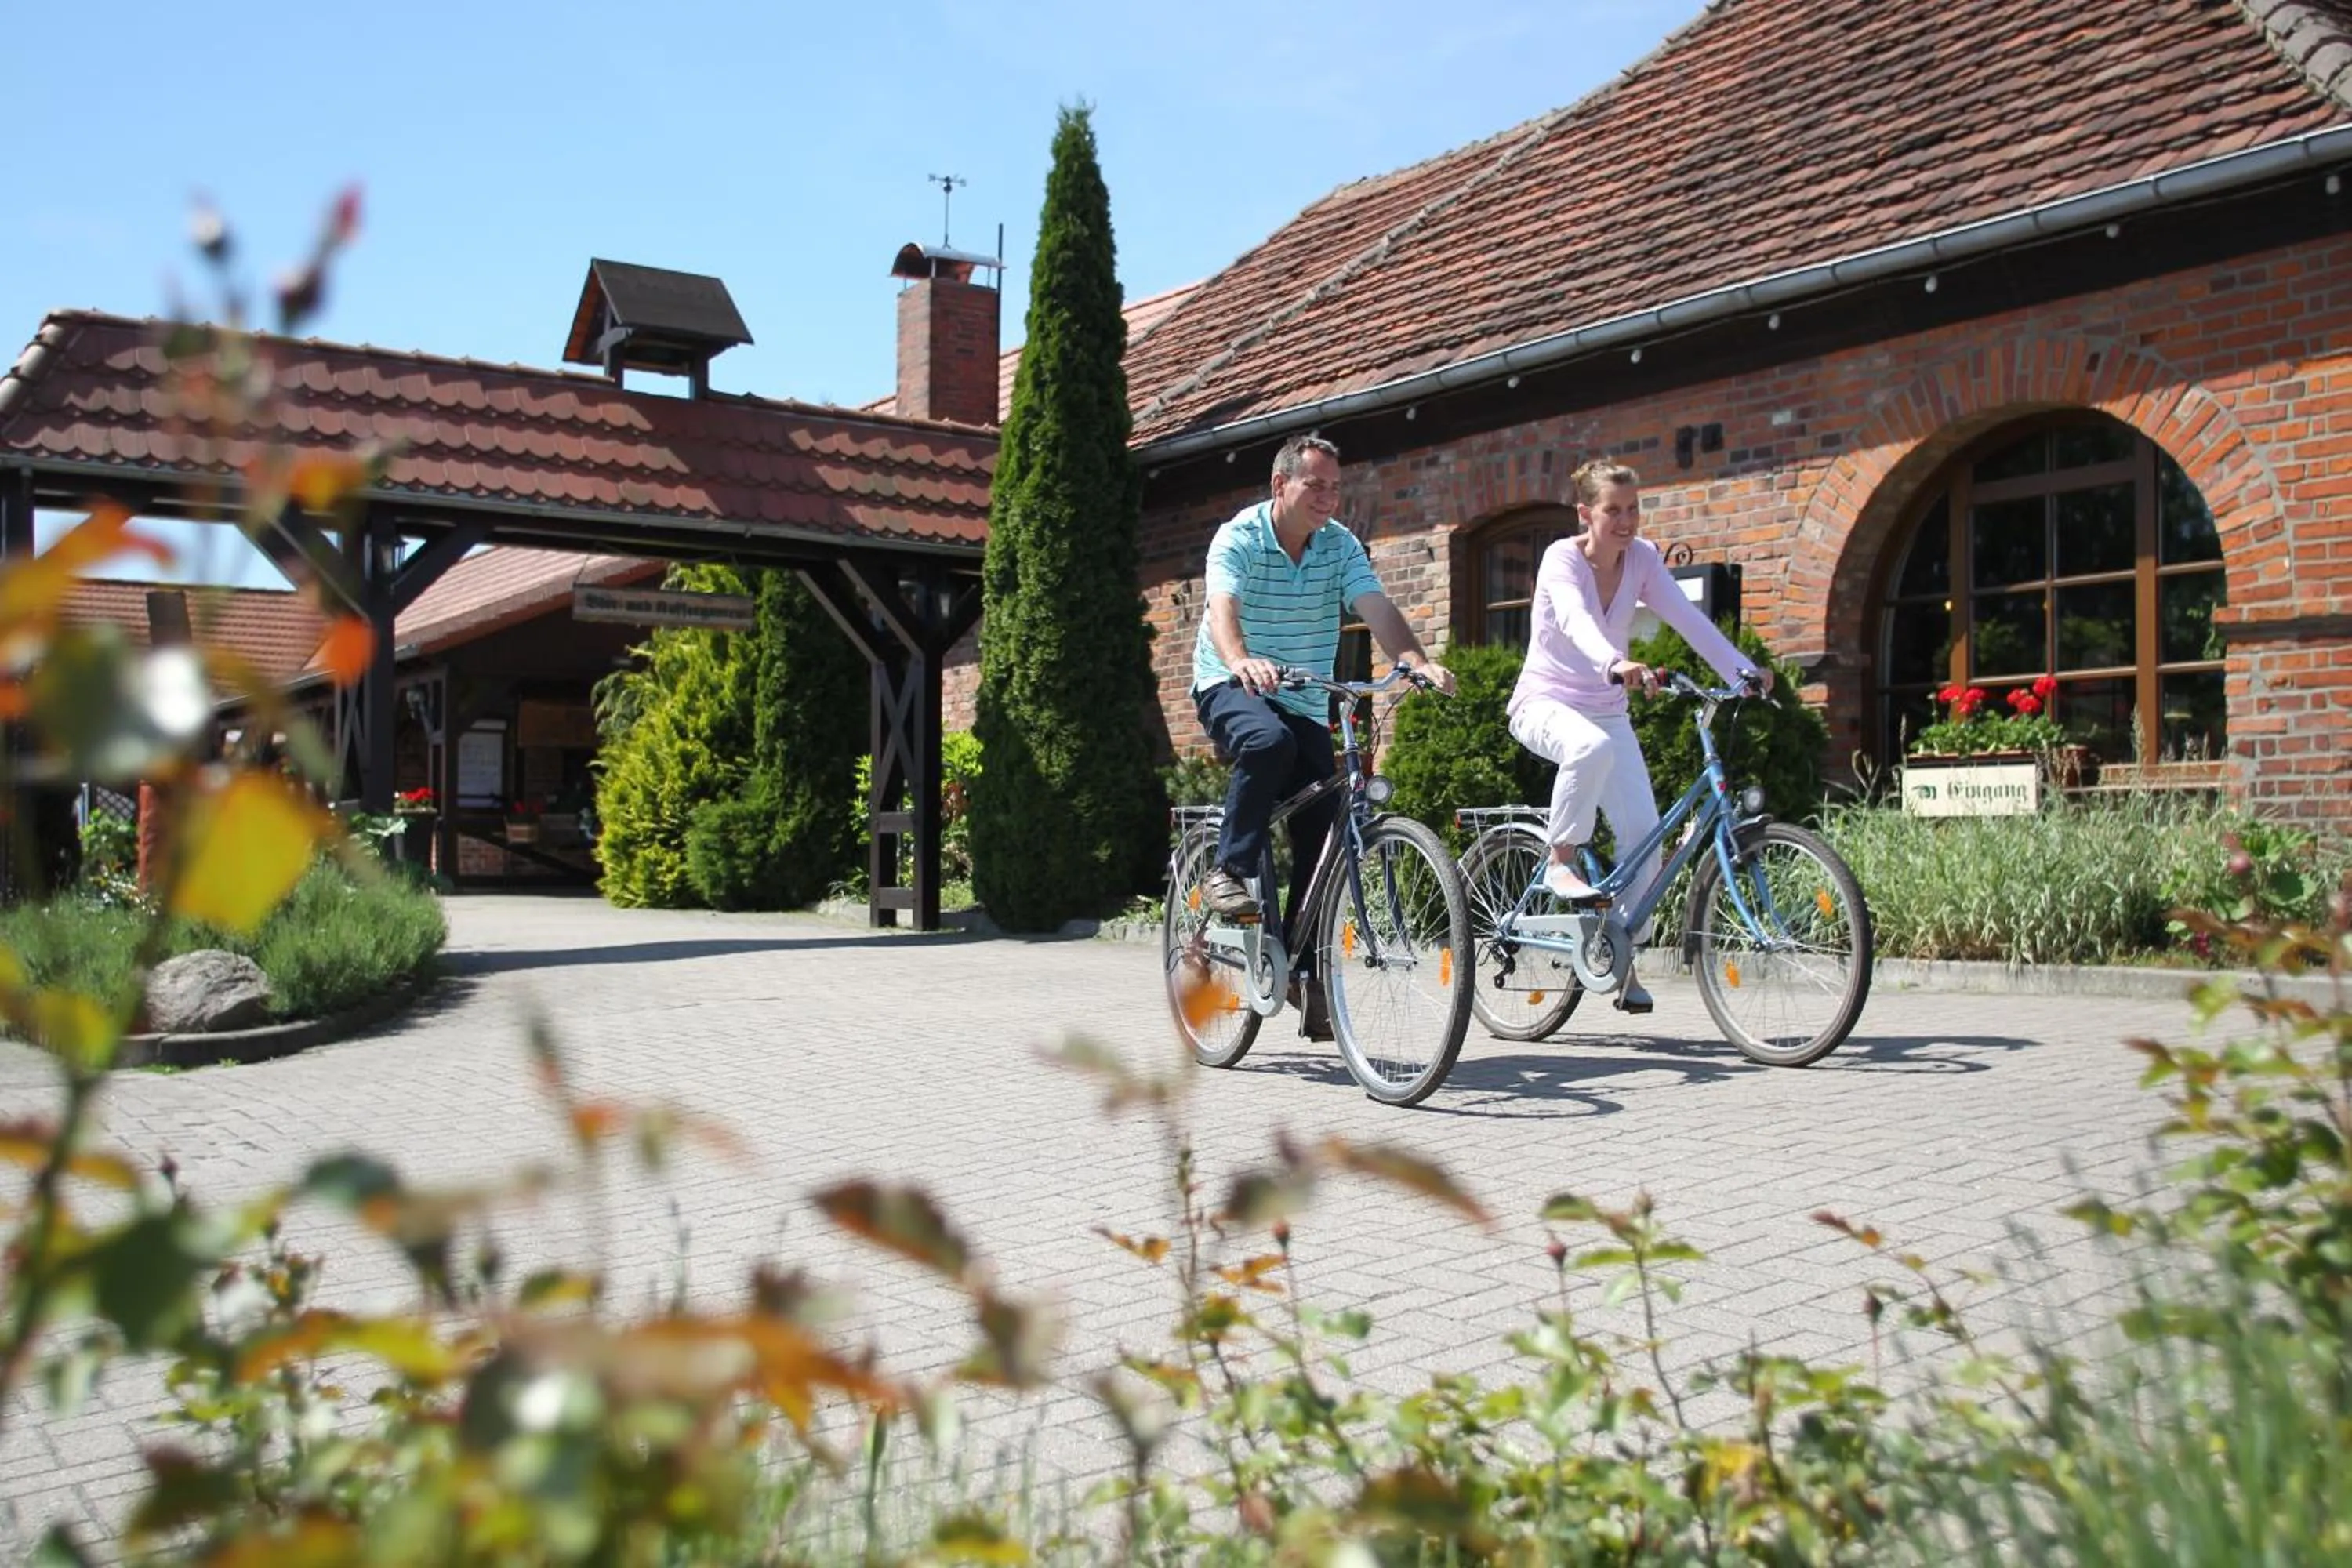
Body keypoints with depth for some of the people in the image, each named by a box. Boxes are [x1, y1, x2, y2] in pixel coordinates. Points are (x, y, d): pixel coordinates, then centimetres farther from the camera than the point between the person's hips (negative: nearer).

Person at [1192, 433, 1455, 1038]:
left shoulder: (1341, 545, -1)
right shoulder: (1239, 538, -12)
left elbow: (1376, 608, -16)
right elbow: (1222, 607, -30)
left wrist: (1419, 661, -36)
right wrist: (1241, 662, -53)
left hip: (1305, 704, 4)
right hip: (1231, 686, -4)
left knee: (1323, 836, -3)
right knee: (1268, 740, -39)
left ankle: (1304, 970, 10)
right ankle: (1229, 872, -24)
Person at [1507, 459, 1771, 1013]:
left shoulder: (1642, 558, -1)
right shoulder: (1562, 558, -16)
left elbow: (1688, 618, -11)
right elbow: (1575, 620, -36)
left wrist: (1744, 671, -26)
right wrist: (1617, 665, -56)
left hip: (1607, 710, 5)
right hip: (1546, 703, -5)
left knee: (1644, 831, -10)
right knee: (1592, 747, -40)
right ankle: (1560, 862, -17)